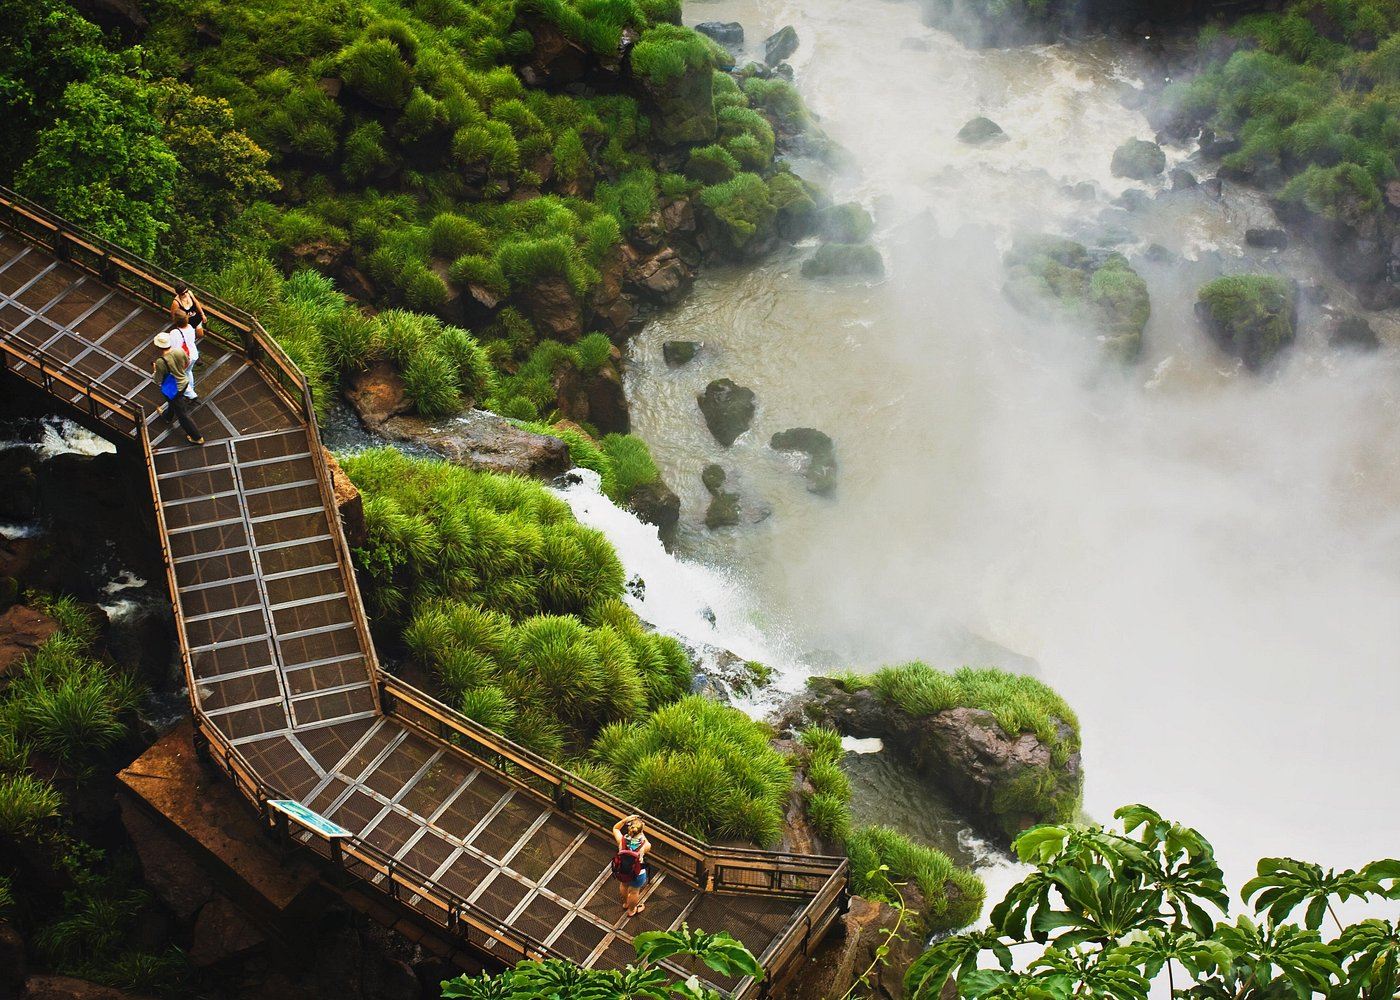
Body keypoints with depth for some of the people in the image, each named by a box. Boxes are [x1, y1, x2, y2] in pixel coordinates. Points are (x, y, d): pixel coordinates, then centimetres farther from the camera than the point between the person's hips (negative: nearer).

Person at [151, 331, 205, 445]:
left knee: (182, 414, 12)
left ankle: (197, 437, 24)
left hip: (173, 389, -6)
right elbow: (187, 363, 2)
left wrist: (154, 371, -1)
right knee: (173, 401, 37)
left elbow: (158, 381, -20)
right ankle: (169, 416, 67)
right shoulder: (179, 350, -18)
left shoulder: (161, 362, -34)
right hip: (185, 382, 6)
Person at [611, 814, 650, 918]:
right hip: (637, 874, -2)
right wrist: (641, 833, -14)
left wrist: (625, 819, -20)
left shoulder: (622, 840, -30)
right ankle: (631, 910, 57)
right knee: (634, 892, 29)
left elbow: (615, 828, -9)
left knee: (624, 885, 36)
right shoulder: (645, 845, -34)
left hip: (622, 871, 2)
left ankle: (625, 903, 65)